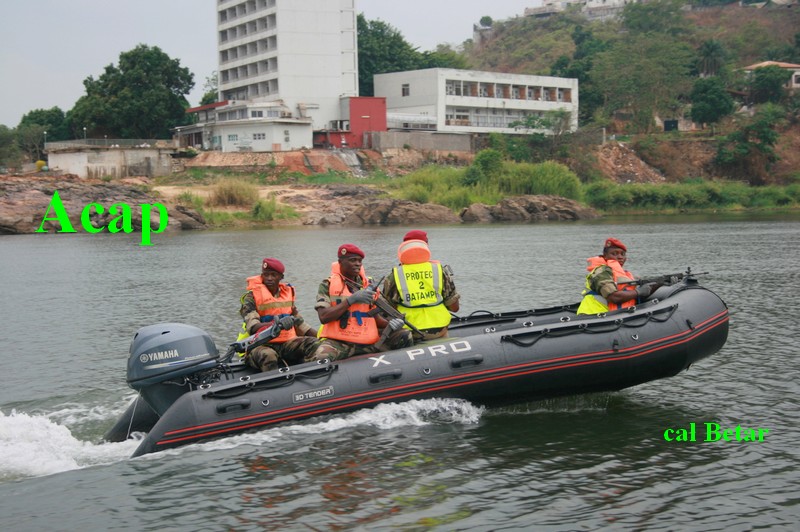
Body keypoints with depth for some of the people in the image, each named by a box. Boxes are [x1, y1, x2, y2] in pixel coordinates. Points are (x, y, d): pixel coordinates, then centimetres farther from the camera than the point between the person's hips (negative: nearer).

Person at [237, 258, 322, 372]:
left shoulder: (288, 292, 15)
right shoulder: (252, 296, -4)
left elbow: (298, 322, 24)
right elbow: (252, 327, -20)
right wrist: (278, 323, -38)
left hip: (287, 342, 5)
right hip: (261, 344, -5)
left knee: (315, 344, -19)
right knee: (268, 356, -39)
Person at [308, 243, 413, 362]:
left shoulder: (369, 285, 15)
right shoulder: (328, 285, 2)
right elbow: (323, 317, -12)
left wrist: (389, 324, -5)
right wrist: (351, 300, -17)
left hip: (369, 341, 4)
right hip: (338, 342, -4)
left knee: (404, 336, -9)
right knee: (320, 358, -36)